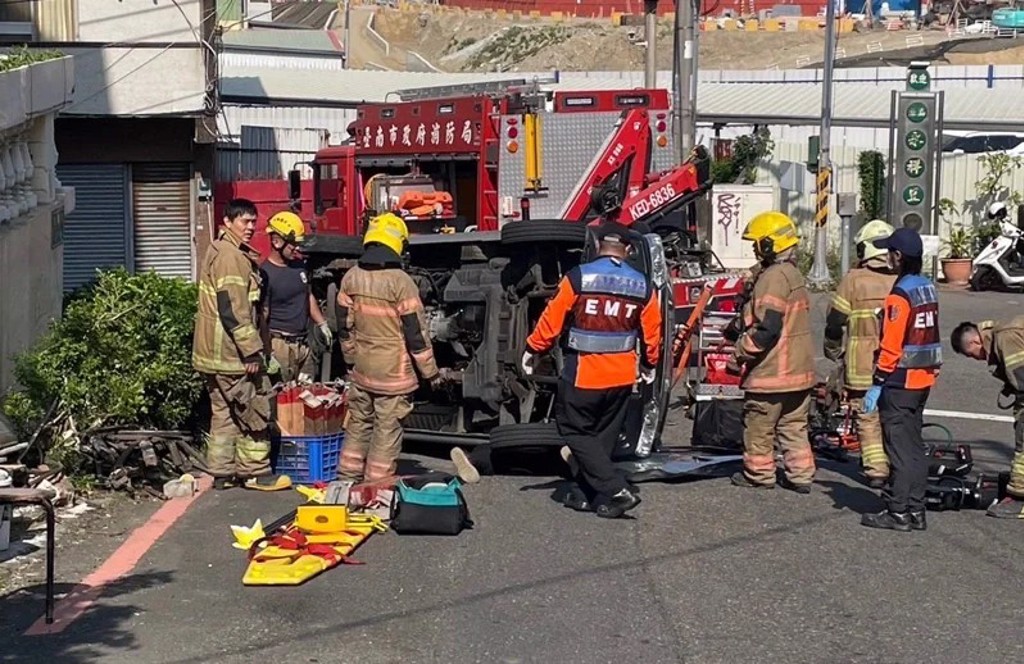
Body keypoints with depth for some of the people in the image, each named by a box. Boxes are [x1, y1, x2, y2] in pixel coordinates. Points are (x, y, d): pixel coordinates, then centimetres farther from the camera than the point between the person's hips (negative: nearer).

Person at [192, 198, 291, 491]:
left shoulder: (219, 252, 17)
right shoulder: (231, 257, -16)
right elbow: (233, 309, -23)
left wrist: (253, 348, 26)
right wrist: (251, 350, -21)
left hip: (213, 353, 10)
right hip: (230, 353, -10)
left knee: (224, 413, 14)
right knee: (254, 410, -1)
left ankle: (222, 472, 19)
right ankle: (256, 472, 6)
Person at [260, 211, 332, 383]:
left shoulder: (299, 266, 10)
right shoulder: (265, 273, -14)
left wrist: (322, 324, 21)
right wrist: (267, 356, -20)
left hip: (303, 344, 8)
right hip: (279, 345, -8)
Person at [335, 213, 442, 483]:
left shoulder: (351, 278, 1)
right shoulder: (400, 282, -17)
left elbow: (345, 327, 9)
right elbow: (416, 332, -13)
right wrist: (431, 371, -5)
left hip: (361, 370, 6)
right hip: (393, 373, -6)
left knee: (358, 424, 17)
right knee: (387, 430, 2)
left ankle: (348, 479, 22)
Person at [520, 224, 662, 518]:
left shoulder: (578, 277, -11)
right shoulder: (643, 286, 1)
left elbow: (552, 319, -8)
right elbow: (652, 332, 8)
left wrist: (532, 350, 7)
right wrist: (649, 365, 24)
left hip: (582, 375, -5)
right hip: (622, 378, 5)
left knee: (575, 431, 6)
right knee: (603, 436, 16)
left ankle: (616, 489, -5)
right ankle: (588, 494, 23)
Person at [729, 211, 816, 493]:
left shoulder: (774, 277, -19)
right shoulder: (794, 274, 13)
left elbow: (767, 328, -24)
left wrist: (740, 354, -14)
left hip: (771, 371, -9)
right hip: (799, 369, 9)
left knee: (758, 426, 6)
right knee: (794, 426, 14)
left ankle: (758, 473, 17)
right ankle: (801, 475, 17)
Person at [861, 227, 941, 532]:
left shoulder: (900, 295, -18)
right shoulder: (928, 288, 9)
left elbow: (891, 347, -20)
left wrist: (876, 385, -15)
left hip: (901, 382, -9)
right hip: (924, 380, 9)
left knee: (899, 446, -2)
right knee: (914, 444, 14)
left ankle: (898, 512, 3)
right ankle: (915, 510, 20)